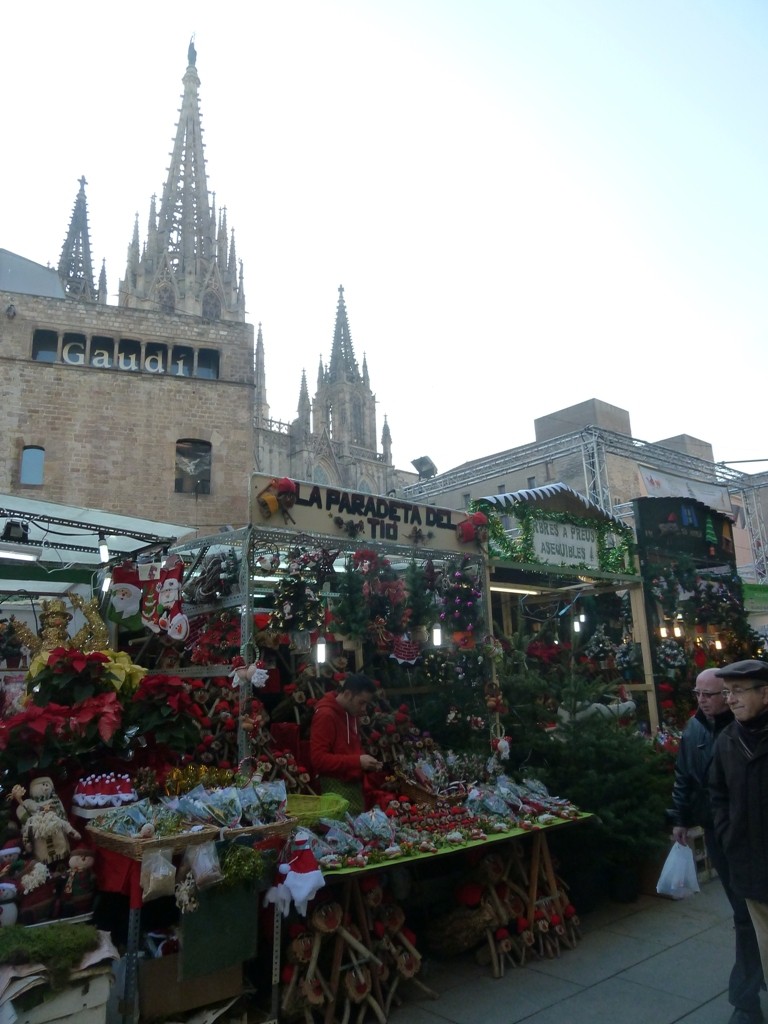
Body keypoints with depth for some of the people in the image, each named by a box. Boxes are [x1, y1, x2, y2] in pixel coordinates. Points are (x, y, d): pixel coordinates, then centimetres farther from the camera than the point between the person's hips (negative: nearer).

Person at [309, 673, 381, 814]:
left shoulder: (351, 714, 13)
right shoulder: (325, 715, -14)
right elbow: (318, 759, -19)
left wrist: (366, 762, 7)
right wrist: (357, 761, -20)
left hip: (354, 785, 8)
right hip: (336, 788, -8)